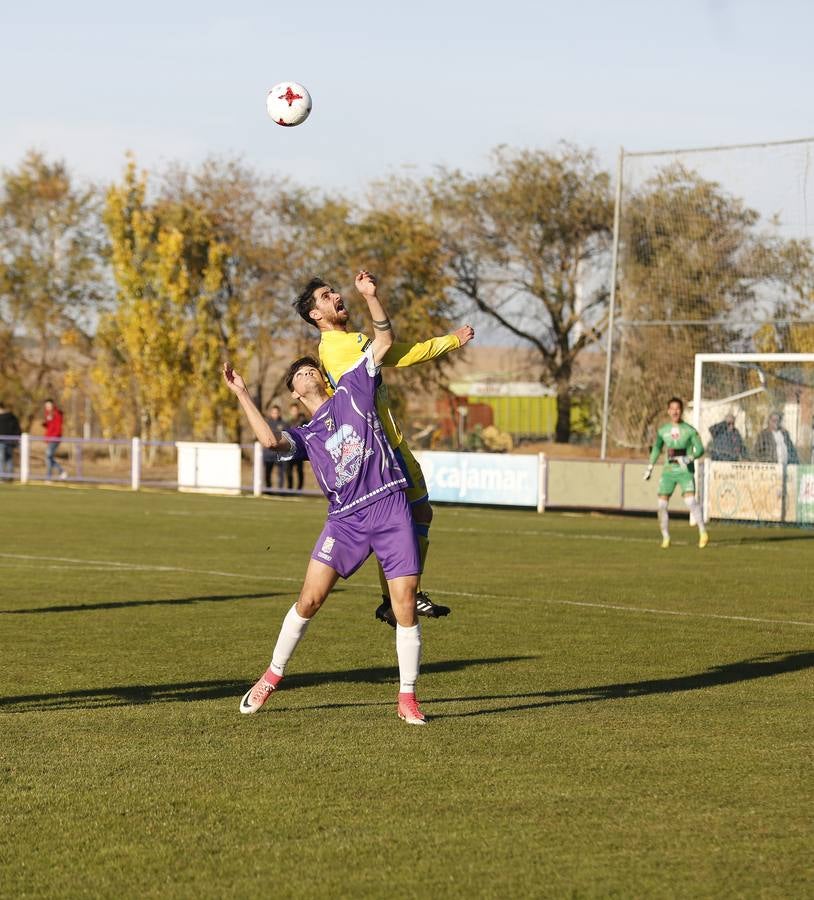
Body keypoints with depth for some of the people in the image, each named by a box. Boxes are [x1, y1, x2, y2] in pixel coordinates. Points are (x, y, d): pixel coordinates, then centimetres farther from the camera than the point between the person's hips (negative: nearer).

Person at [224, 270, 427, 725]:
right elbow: (270, 439, -7)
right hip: (346, 519, 1)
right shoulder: (304, 436, 16)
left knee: (406, 606, -6)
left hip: (391, 506, -1)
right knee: (310, 598, -6)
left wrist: (372, 296, -1)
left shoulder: (352, 389, 14)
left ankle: (408, 697, 4)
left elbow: (385, 339, 11)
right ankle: (273, 675, 12)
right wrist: (242, 394, -3)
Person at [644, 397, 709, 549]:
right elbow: (657, 449, 23)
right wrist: (649, 468, 23)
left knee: (690, 500, -21)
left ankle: (703, 532, -14)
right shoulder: (662, 431, 7)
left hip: (686, 471, -4)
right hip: (668, 471, 4)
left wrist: (690, 458, -21)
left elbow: (700, 449, -3)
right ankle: (665, 538, 11)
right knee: (662, 504, -3)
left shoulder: (690, 430, -4)